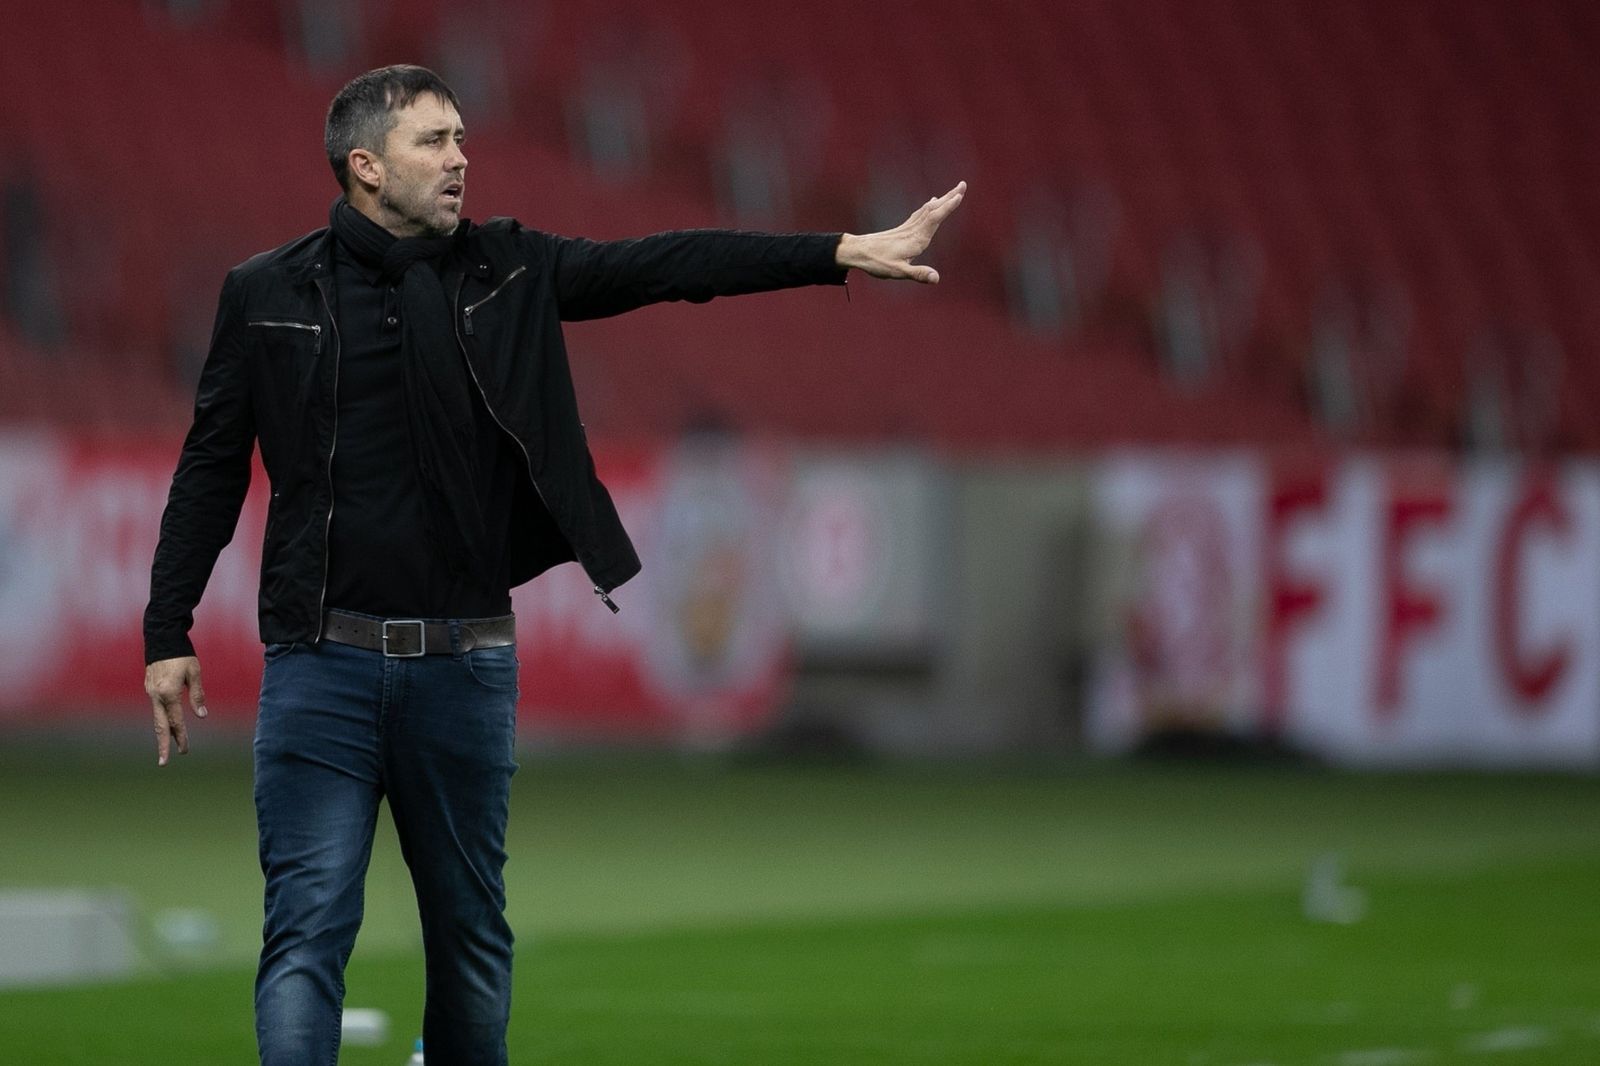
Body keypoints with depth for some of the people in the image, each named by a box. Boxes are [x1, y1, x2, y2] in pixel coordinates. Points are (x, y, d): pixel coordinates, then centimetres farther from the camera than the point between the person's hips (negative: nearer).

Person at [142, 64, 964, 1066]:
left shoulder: (508, 272, 5)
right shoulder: (268, 294, 1)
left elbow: (667, 266, -3)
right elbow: (212, 469, 5)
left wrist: (846, 253, -13)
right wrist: (169, 634, 2)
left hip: (466, 662, 2)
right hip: (323, 660, -2)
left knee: (472, 936, 12)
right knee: (308, 934, -7)